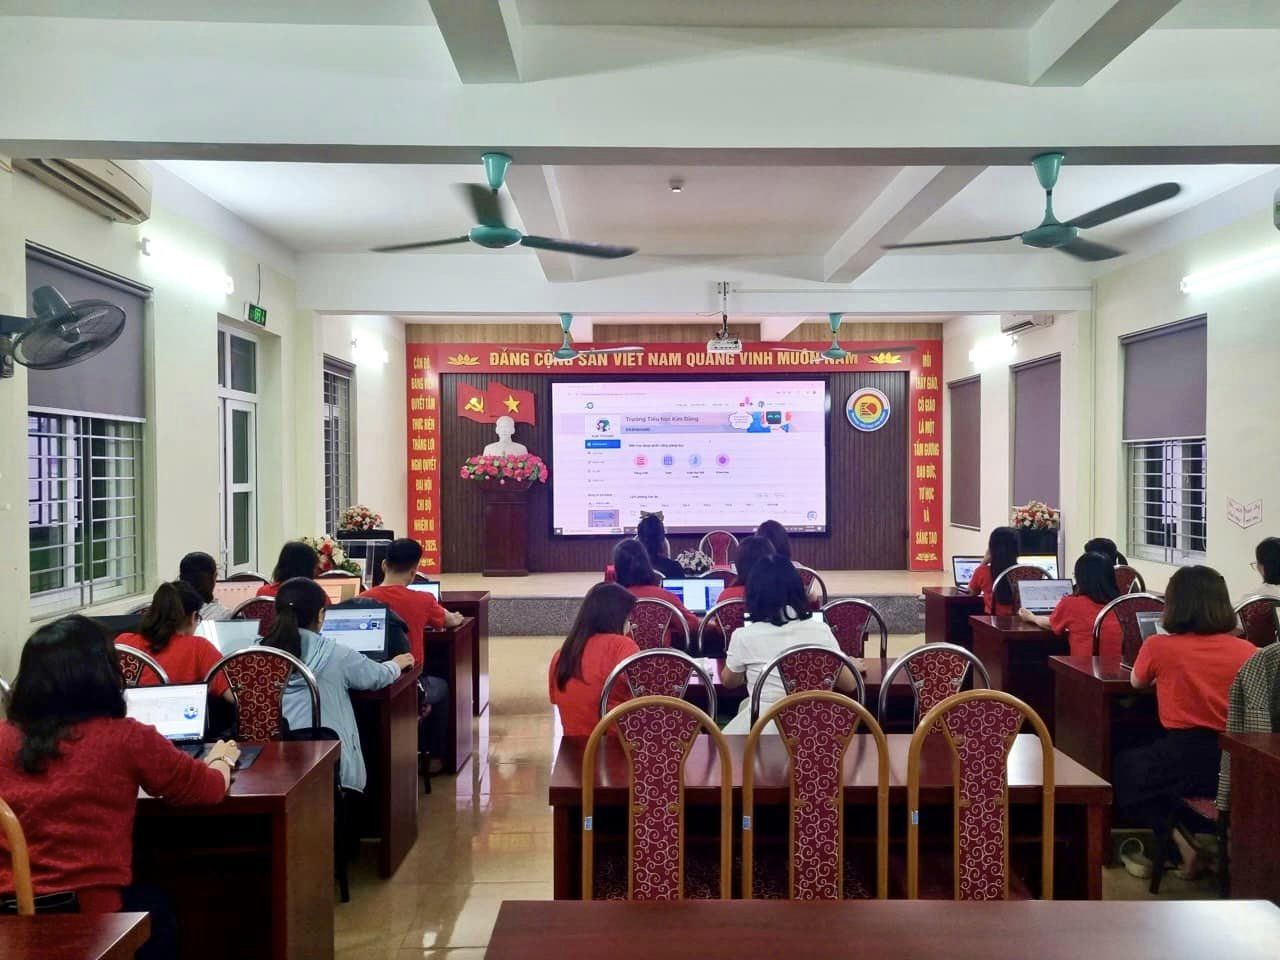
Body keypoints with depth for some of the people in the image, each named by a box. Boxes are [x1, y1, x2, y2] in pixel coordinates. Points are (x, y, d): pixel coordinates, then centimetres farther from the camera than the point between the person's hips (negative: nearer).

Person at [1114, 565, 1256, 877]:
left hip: (1184, 760, -4)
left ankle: (1181, 840, 8)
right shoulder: (1247, 650, -1)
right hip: (1238, 763, 4)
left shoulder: (1158, 646, -8)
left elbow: (1137, 682, 13)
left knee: (1124, 768, 24)